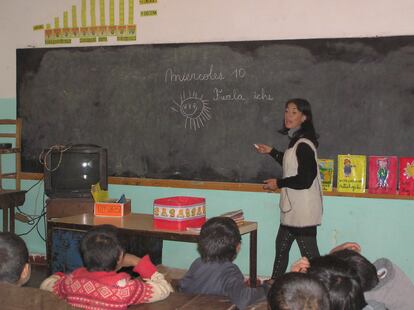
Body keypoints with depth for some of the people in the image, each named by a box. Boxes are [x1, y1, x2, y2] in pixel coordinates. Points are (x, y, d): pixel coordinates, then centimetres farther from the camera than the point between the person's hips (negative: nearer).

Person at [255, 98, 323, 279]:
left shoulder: (304, 145, -20)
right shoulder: (296, 140, 10)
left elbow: (304, 180, -23)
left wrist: (278, 183, -11)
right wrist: (271, 152, 23)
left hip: (303, 209, -11)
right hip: (293, 208, 11)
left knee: (309, 253, -3)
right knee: (281, 245, 21)